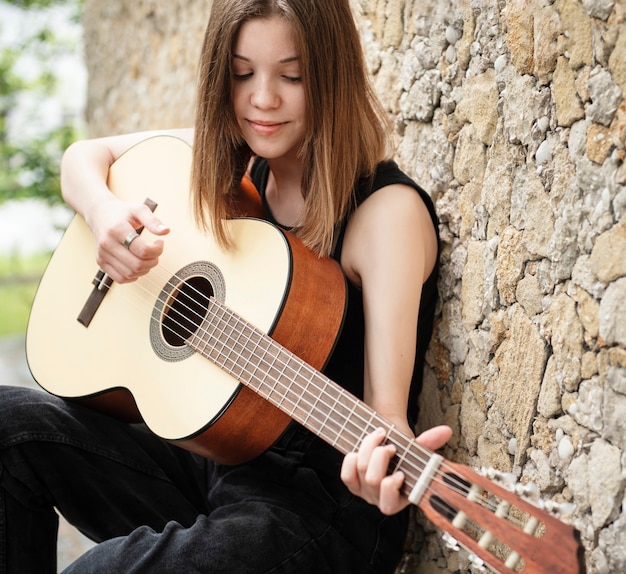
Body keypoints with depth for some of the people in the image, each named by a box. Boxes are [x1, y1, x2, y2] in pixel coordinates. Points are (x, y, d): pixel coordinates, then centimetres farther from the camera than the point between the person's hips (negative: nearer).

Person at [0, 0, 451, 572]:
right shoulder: (235, 159, 4)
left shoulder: (386, 210, -16)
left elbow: (387, 405, -23)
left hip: (318, 503, -7)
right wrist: (102, 212, -9)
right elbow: (87, 155, 15)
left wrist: (384, 463, -47)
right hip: (209, 455, 7)